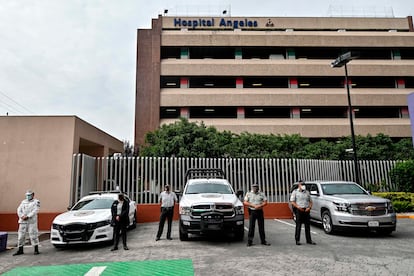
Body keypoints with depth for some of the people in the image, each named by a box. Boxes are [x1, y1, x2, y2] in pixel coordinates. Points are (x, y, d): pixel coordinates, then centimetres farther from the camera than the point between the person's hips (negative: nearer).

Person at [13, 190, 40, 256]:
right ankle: (20, 250, 18)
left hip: (32, 221, -5)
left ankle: (36, 250, 1)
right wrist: (22, 216, -10)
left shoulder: (36, 202, 1)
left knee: (33, 235, -6)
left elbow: (35, 211, -10)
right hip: (23, 221, 5)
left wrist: (27, 216, -19)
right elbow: (19, 210, 8)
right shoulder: (23, 202, 17)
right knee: (21, 235, 6)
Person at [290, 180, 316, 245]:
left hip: (306, 210, 4)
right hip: (299, 210, -4)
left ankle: (309, 240, 15)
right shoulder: (295, 192, 3)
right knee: (298, 225, -2)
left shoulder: (307, 192, 16)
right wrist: (298, 207, -16)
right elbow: (292, 202, -3)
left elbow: (310, 201, 17)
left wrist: (309, 207, -2)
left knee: (307, 225, 7)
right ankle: (297, 240, 4)